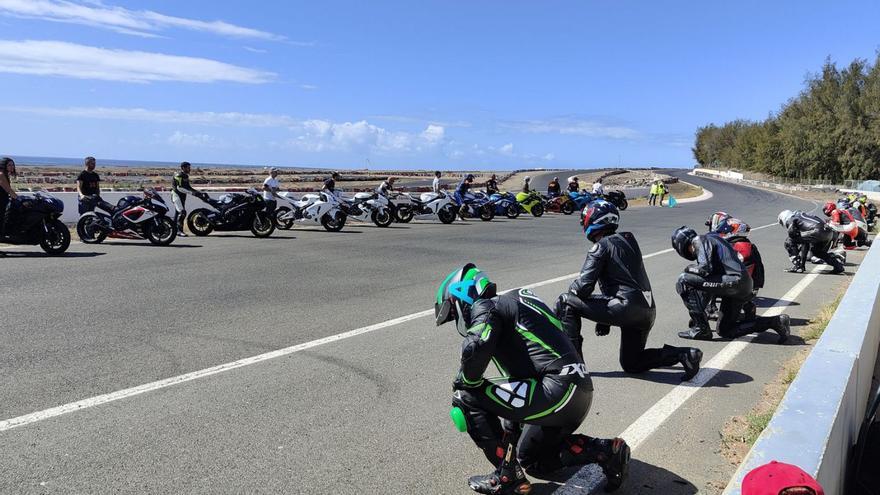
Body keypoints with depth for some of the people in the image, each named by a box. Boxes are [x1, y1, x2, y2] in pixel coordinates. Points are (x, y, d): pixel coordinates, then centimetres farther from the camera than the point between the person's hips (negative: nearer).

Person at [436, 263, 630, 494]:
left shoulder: (485, 307, -3)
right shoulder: (512, 301, 25)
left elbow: (476, 349, -25)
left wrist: (463, 384, -4)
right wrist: (512, 422, 36)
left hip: (559, 392, -10)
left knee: (466, 397, -5)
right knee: (529, 459, 27)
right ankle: (607, 451, 17)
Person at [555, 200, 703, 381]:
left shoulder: (601, 246, -5)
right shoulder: (628, 239, 21)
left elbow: (584, 286, -12)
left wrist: (572, 290, 12)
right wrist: (605, 320, 28)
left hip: (626, 306, -9)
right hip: (648, 310, 9)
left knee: (565, 301, -1)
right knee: (631, 364, 25)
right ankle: (686, 354, 11)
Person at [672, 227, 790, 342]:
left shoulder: (700, 241, -3)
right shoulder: (711, 238, 27)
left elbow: (705, 268, -21)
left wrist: (689, 268, 2)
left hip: (734, 281, -10)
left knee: (684, 280, -14)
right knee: (725, 331, 18)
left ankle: (701, 328, -10)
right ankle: (775, 321, 14)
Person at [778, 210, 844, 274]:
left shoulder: (791, 220, 10)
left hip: (817, 231, -9)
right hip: (829, 233, 9)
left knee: (789, 241, 1)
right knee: (817, 251, 34)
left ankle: (796, 267, -2)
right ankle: (838, 266, 26)